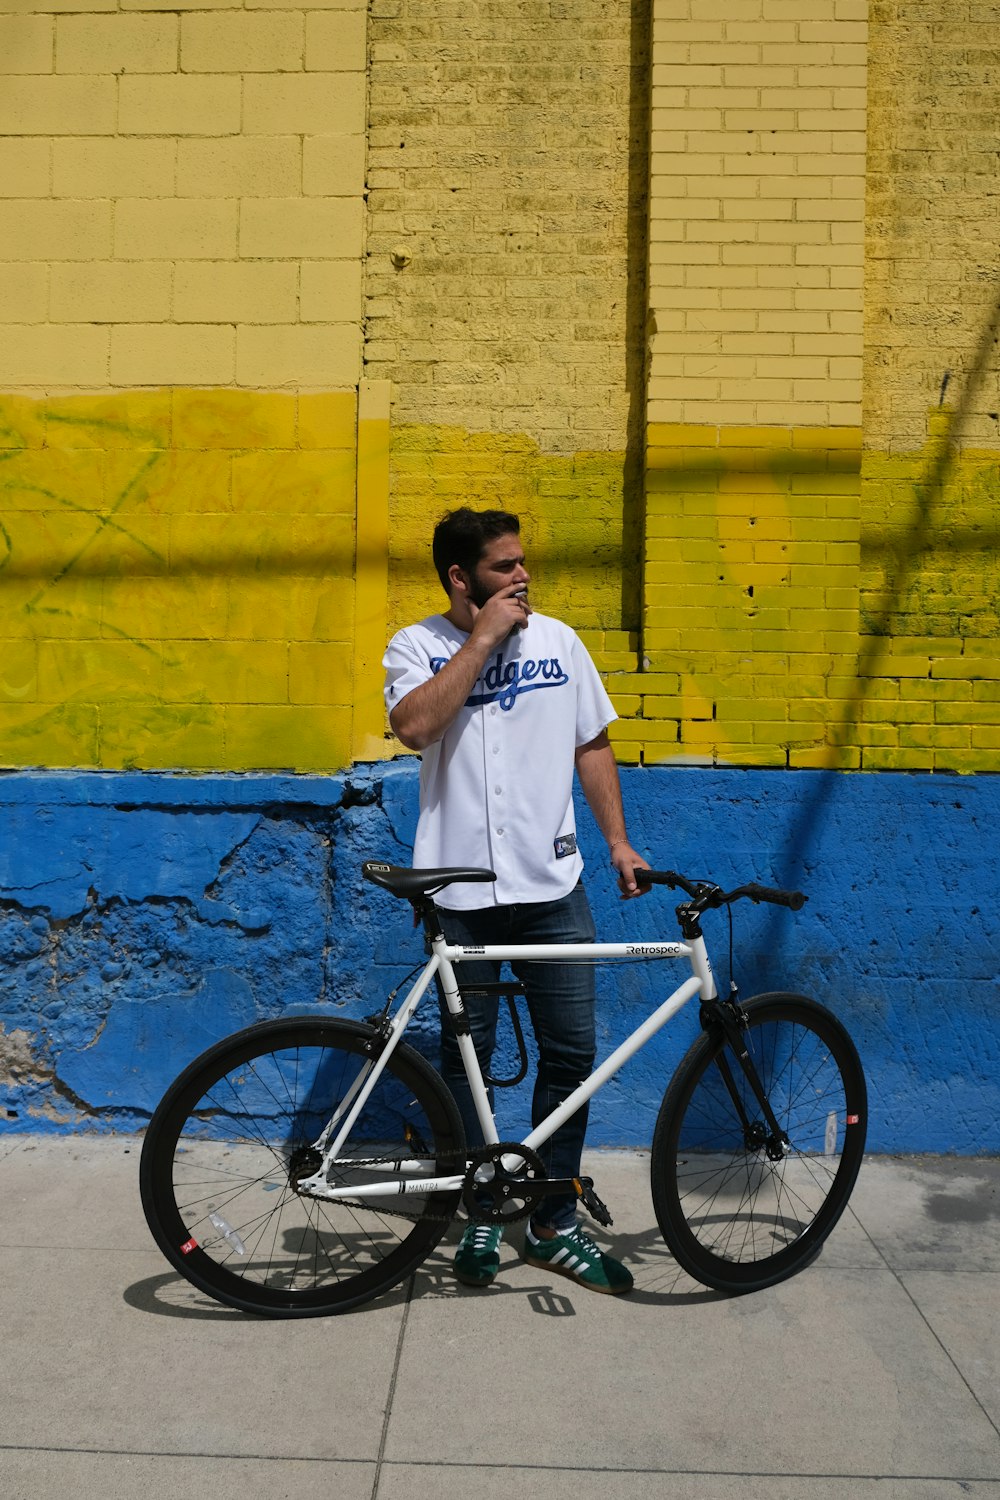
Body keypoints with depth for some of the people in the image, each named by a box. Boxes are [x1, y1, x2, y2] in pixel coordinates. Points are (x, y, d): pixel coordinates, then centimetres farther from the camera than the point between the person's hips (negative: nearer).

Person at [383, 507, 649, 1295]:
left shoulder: (557, 640, 6)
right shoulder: (418, 646, -2)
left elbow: (593, 745, 12)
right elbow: (414, 726, -22)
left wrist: (618, 839, 5)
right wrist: (483, 638, -17)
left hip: (551, 883, 3)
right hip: (460, 886, -2)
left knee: (572, 1050, 4)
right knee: (467, 1055, 9)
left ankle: (553, 1223, 21)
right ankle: (477, 1217, 27)